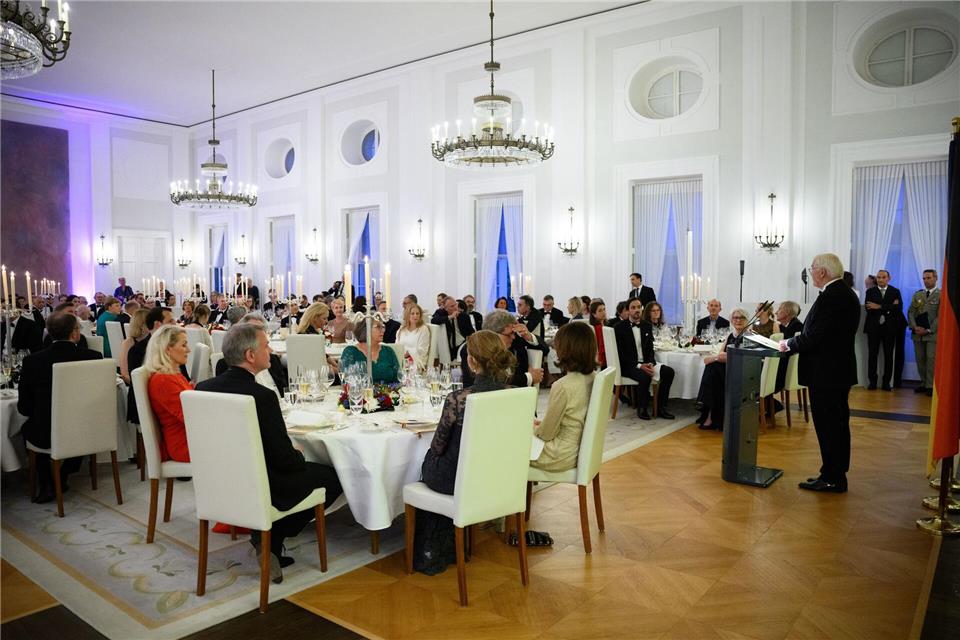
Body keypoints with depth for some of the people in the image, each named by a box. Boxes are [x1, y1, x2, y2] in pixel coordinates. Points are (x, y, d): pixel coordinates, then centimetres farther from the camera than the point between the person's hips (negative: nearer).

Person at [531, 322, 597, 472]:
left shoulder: (562, 386, -27)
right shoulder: (593, 378, -3)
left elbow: (546, 434, -15)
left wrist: (533, 427, 5)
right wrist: (542, 424, 12)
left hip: (562, 457, -8)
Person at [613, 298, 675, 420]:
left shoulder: (647, 326, 11)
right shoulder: (620, 328, -6)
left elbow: (650, 349, 11)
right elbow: (620, 353, -12)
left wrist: (651, 363, -10)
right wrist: (639, 366, -21)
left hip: (645, 363, 6)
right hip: (627, 366, -6)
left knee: (668, 371, -16)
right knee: (645, 376, -34)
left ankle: (660, 407, -6)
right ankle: (641, 408, -11)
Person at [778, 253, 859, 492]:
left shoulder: (830, 297, -20)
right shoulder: (846, 293, 11)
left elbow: (814, 336, -24)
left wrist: (789, 344, -8)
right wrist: (797, 340, 9)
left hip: (825, 374, -10)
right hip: (840, 371, 10)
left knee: (827, 426, -1)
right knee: (838, 424, 17)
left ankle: (832, 479, 7)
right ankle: (837, 475, 28)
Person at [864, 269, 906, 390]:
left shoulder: (895, 291, 7)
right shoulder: (870, 291, 6)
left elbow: (899, 307, -10)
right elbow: (868, 308, -9)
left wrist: (880, 306, -17)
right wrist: (889, 308, -15)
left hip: (890, 328, 0)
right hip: (874, 327, 0)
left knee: (889, 356, 3)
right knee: (872, 355, 1)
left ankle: (886, 382, 10)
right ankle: (872, 381, 8)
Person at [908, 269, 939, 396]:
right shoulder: (917, 294, 13)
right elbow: (910, 312, 9)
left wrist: (928, 330, -13)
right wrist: (915, 327, -6)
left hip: (932, 333, -4)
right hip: (918, 333, 5)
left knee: (931, 359, -6)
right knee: (920, 360, 7)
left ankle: (930, 386, -2)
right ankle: (923, 383, 14)